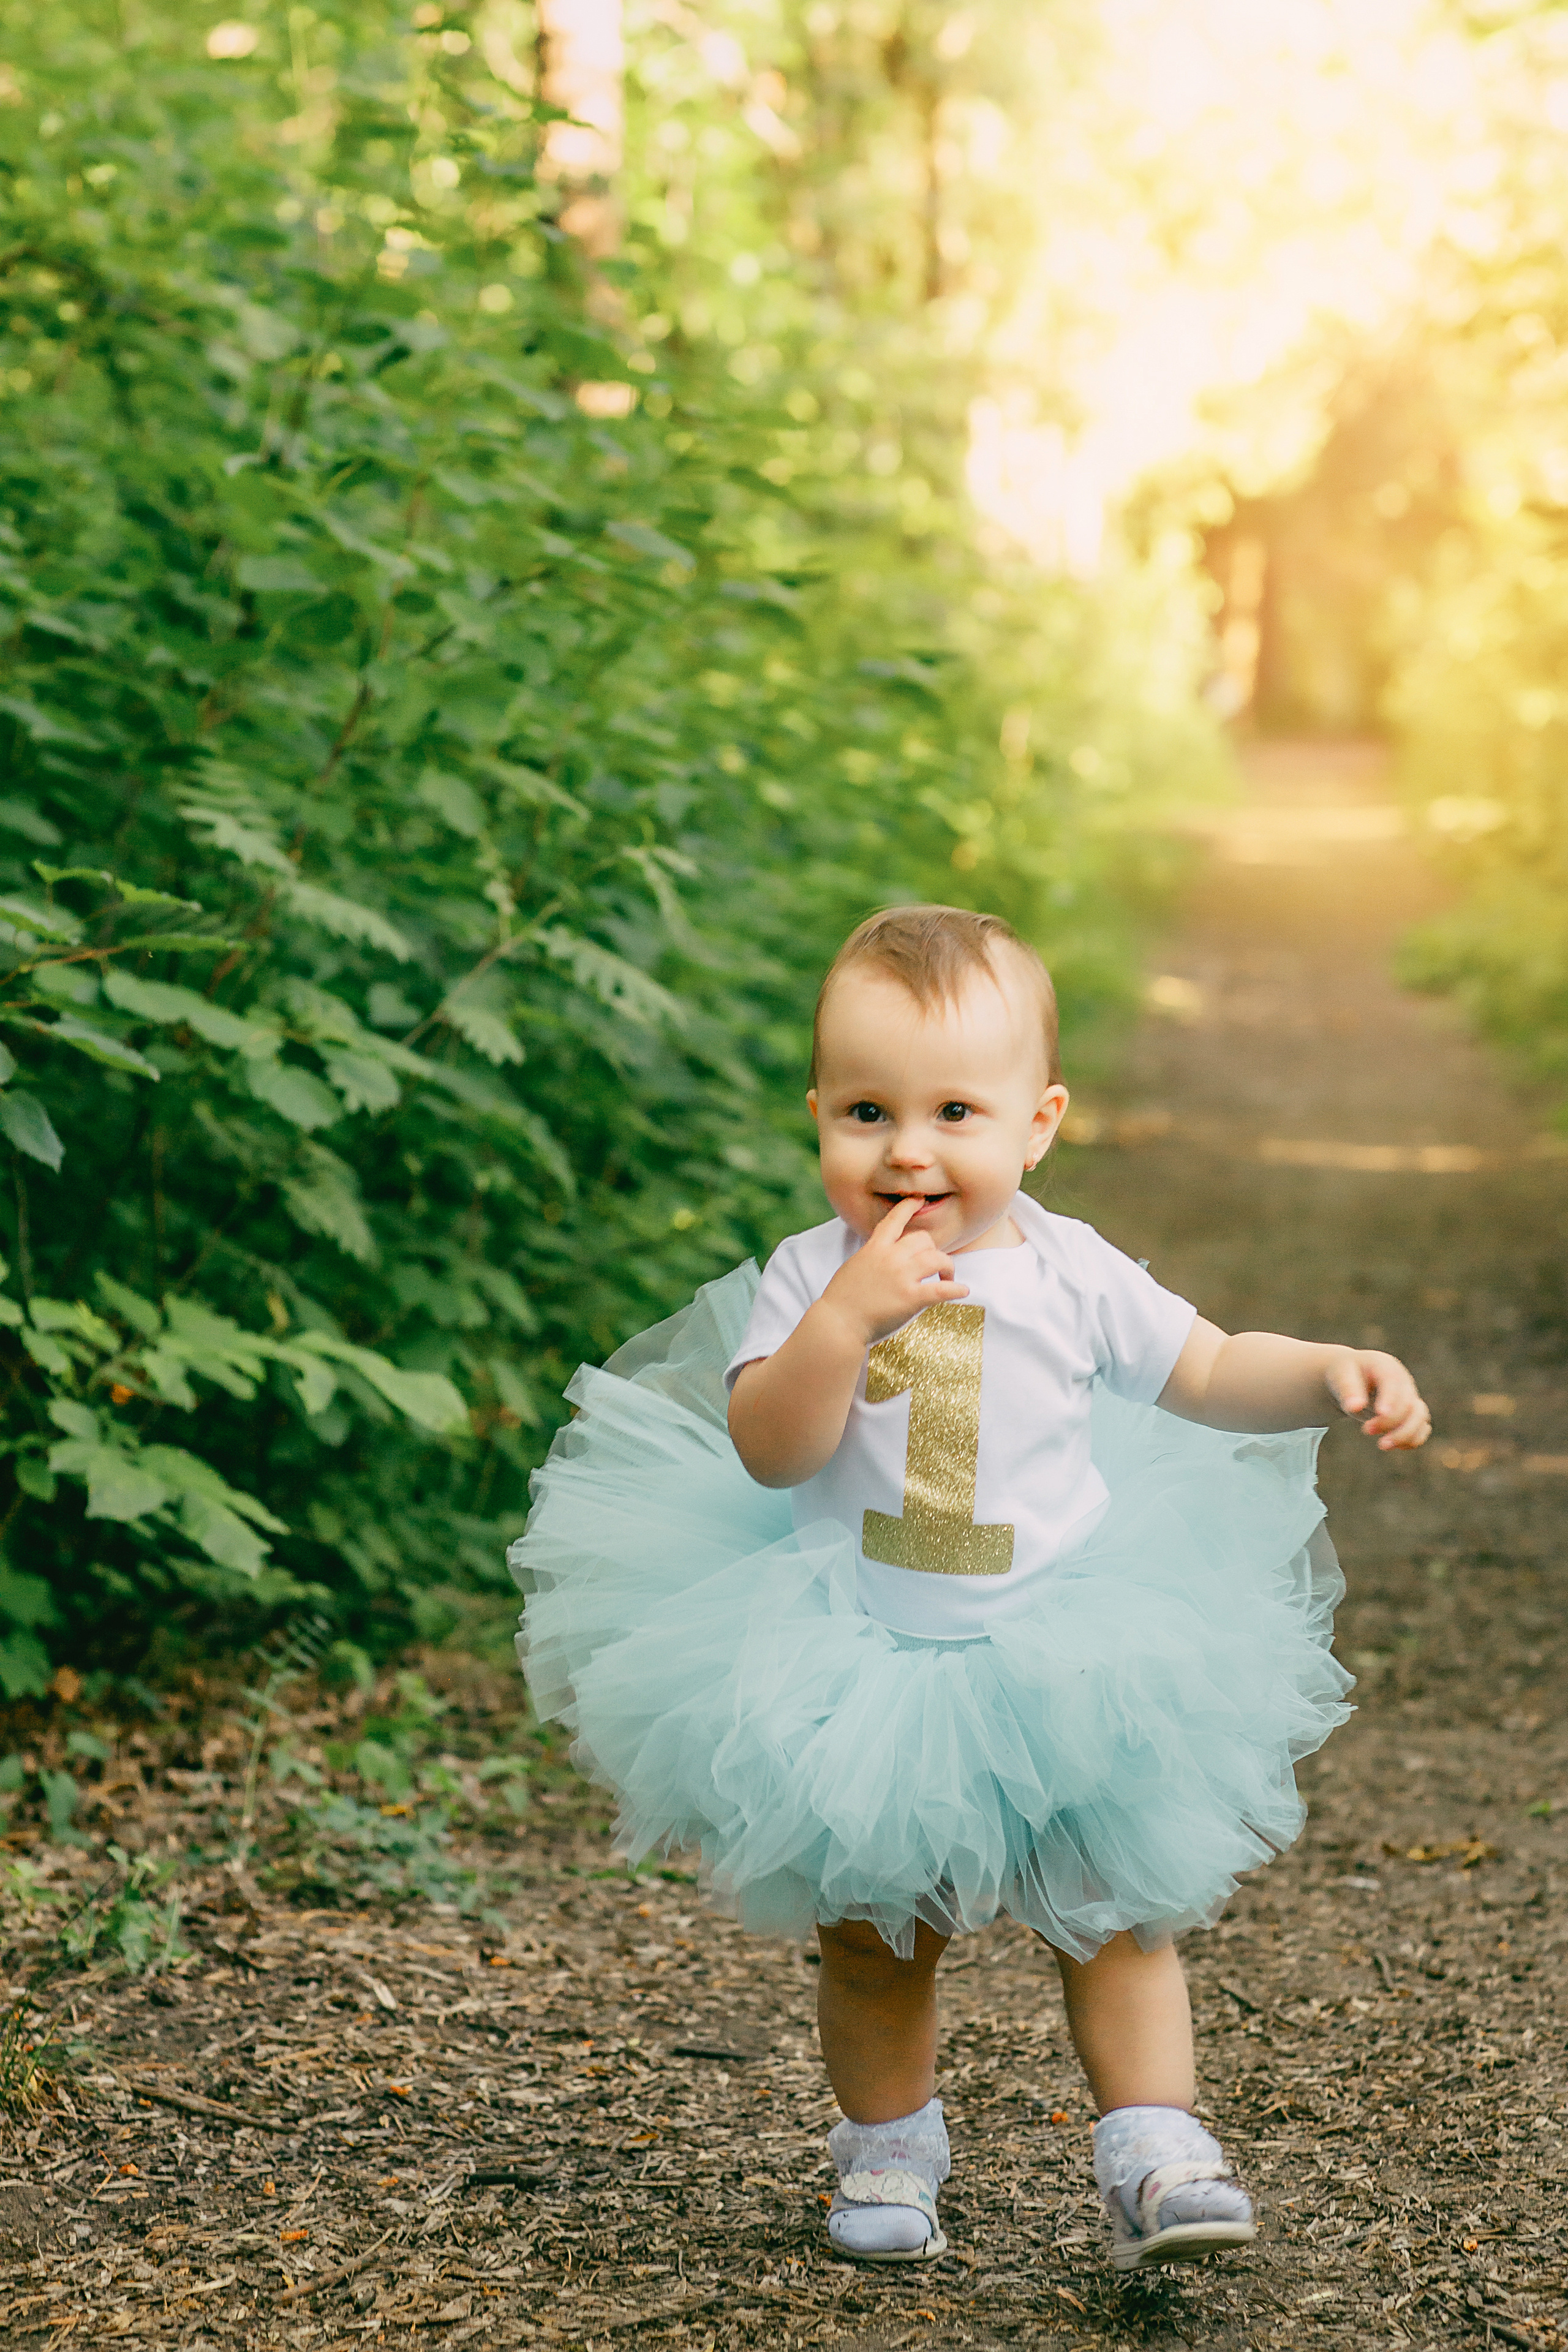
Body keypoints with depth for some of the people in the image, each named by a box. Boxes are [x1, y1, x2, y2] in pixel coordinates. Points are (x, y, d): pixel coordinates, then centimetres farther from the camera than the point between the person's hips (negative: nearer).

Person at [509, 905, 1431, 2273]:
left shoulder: (1073, 1275, -6)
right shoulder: (810, 1278, -11)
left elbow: (1210, 1375, 5)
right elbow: (769, 1451, -21)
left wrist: (1337, 1374, -12)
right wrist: (847, 1316, -33)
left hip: (1062, 1672, 1)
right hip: (857, 1677, 0)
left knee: (1116, 1914, 5)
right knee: (875, 1939, 13)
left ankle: (1156, 2154, 15)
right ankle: (888, 2149, 33)